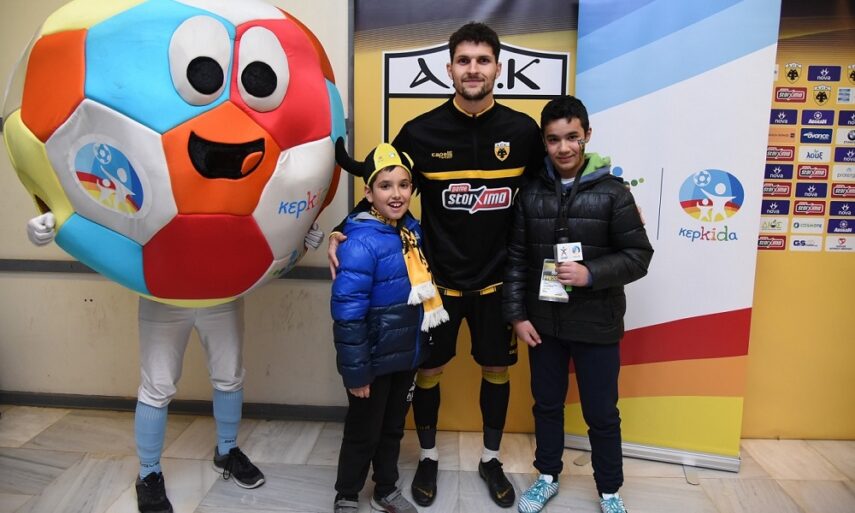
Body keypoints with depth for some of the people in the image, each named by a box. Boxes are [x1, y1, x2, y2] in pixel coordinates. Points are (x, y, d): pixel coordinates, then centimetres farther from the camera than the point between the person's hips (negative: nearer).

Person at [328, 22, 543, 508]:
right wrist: (343, 232, -14)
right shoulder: (420, 131, -9)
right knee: (429, 369, 12)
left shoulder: (523, 130, -5)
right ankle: (428, 456, 37)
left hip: (499, 279, 1)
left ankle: (491, 458, 38)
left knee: (497, 369, 14)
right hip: (438, 277, -1)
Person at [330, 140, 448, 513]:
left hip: (406, 355, 7)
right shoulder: (361, 242, -24)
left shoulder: (412, 230, 0)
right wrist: (355, 371, -20)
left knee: (393, 428, 23)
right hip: (374, 360, -7)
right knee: (363, 433, 13)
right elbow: (347, 314, -24)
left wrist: (420, 347, 13)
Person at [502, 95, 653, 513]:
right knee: (547, 404, 18)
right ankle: (548, 477, 39)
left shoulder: (612, 192, -7)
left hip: (596, 325, -2)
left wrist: (591, 273, -21)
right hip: (543, 322, 3)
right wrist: (517, 314, -1)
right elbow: (516, 259, 2)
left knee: (601, 413, 11)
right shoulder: (531, 193, 0)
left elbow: (639, 255, -6)